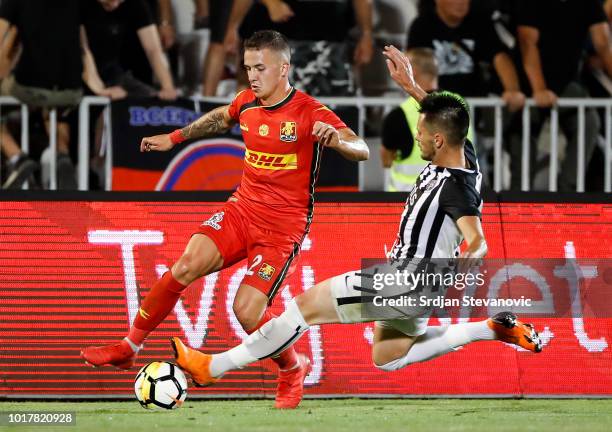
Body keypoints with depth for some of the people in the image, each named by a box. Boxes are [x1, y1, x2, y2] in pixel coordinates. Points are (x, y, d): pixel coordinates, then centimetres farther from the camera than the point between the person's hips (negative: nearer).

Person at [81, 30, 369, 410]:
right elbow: (220, 118, 28)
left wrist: (336, 140, -44)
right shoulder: (247, 102, 4)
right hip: (242, 208, 5)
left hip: (283, 228, -5)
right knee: (187, 265, -16)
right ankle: (128, 349, -4)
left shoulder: (310, 113, -15)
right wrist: (175, 138, 33)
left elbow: (362, 151, -23)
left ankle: (293, 371, 13)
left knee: (247, 311, -16)